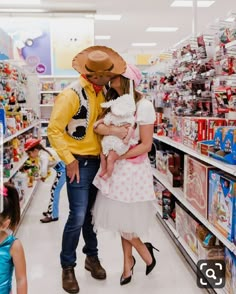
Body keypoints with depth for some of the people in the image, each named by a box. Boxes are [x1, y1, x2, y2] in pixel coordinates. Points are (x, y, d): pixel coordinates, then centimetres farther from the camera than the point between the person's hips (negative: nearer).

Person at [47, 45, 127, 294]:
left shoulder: (102, 91, 7)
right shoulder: (72, 94, -16)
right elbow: (54, 130, -17)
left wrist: (112, 130, -8)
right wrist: (69, 160, -18)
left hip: (97, 160, 7)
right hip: (80, 162, -6)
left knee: (92, 213, 16)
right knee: (78, 216, -5)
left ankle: (92, 256, 33)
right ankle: (67, 266, 14)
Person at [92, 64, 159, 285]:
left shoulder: (143, 106, -13)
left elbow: (146, 145, -13)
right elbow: (99, 127, 3)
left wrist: (119, 156, -18)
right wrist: (101, 127, -20)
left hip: (133, 167, -7)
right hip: (116, 168, 7)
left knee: (124, 220, 0)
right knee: (119, 218, 14)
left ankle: (145, 252, 28)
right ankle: (128, 261, 32)